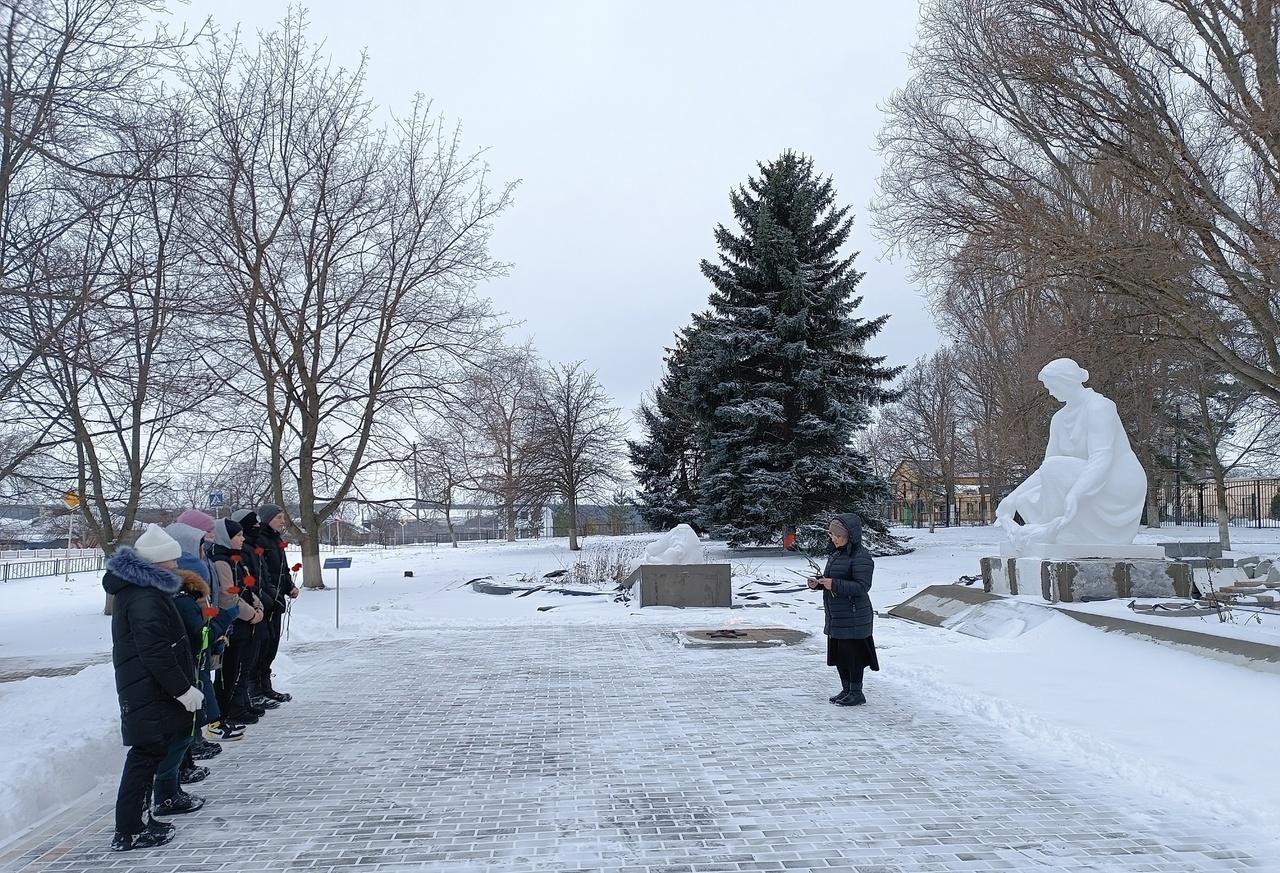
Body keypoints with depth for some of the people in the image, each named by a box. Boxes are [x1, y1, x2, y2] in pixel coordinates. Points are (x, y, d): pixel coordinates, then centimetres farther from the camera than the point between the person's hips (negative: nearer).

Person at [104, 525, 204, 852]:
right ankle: (128, 832, 7)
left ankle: (134, 822, 27)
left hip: (145, 689, 10)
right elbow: (156, 653, -25)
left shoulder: (136, 587, 12)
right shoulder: (145, 599, -22)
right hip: (150, 693, -10)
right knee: (146, 756, -2)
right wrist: (183, 688, -18)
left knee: (148, 755, 17)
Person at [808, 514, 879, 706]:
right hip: (836, 616, 9)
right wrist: (818, 583, 2)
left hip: (853, 617, -9)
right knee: (839, 654, 15)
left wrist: (834, 584, -28)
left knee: (852, 653, 0)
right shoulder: (836, 555, 12)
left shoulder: (861, 557, -16)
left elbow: (862, 586, -22)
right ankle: (846, 690, 28)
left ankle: (857, 693, 14)